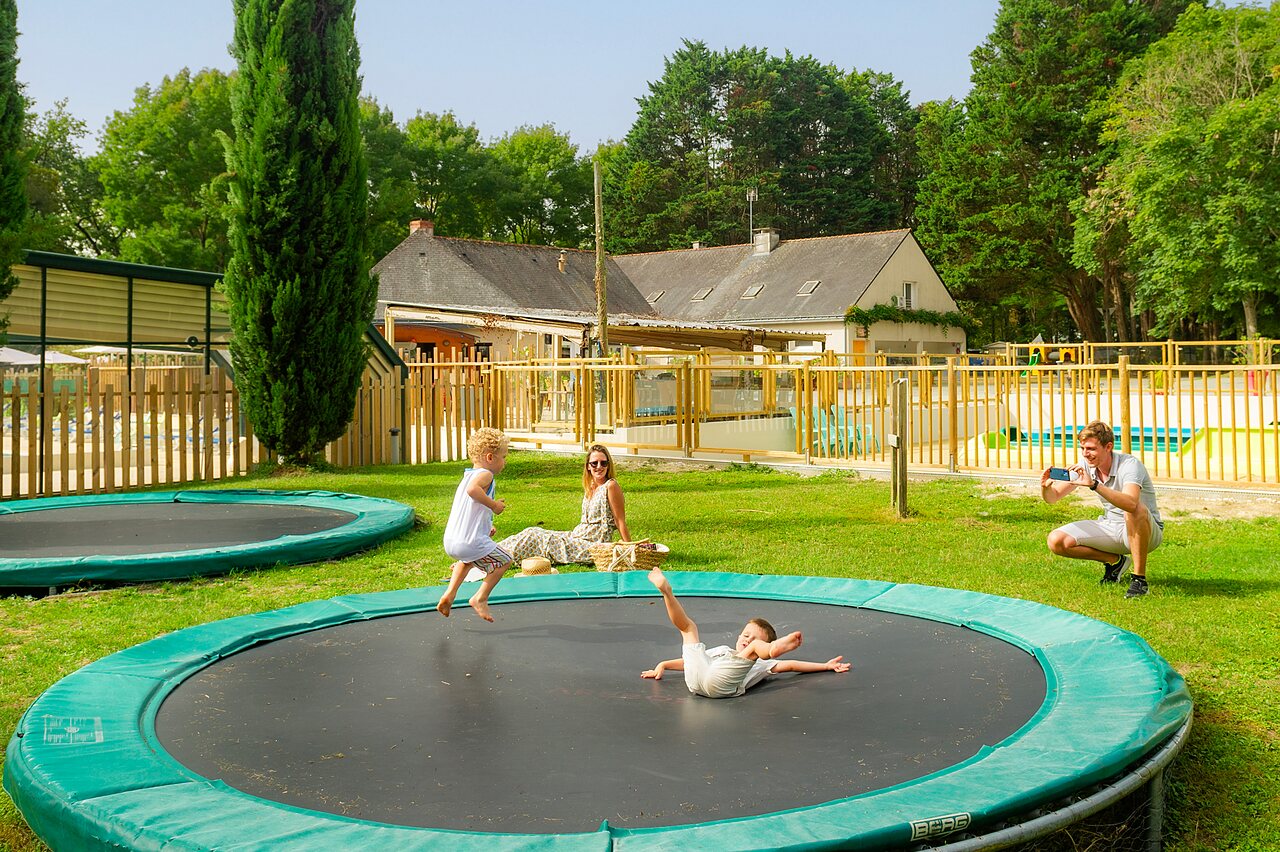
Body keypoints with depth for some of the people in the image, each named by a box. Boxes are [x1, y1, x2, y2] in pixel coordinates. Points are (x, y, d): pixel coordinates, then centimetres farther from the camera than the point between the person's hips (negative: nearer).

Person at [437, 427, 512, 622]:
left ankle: (449, 594, 28)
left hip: (450, 541, 9)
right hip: (471, 541, -9)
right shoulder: (485, 474, -10)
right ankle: (480, 598, 6)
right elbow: (472, 489, -33)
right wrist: (493, 504, -22)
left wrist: (487, 526, 29)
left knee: (467, 560, 39)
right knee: (504, 561, 10)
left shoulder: (468, 475, 20)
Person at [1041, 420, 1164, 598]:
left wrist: (1094, 485, -53)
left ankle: (1139, 578, -26)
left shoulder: (1130, 465, -24)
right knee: (1056, 541, -13)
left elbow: (1131, 503, -45)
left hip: (1146, 531, -6)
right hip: (1110, 528, 6)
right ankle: (1115, 561, 6)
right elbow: (1053, 497, -5)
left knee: (1137, 510, -41)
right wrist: (1045, 486, -29)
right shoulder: (1085, 466, -5)